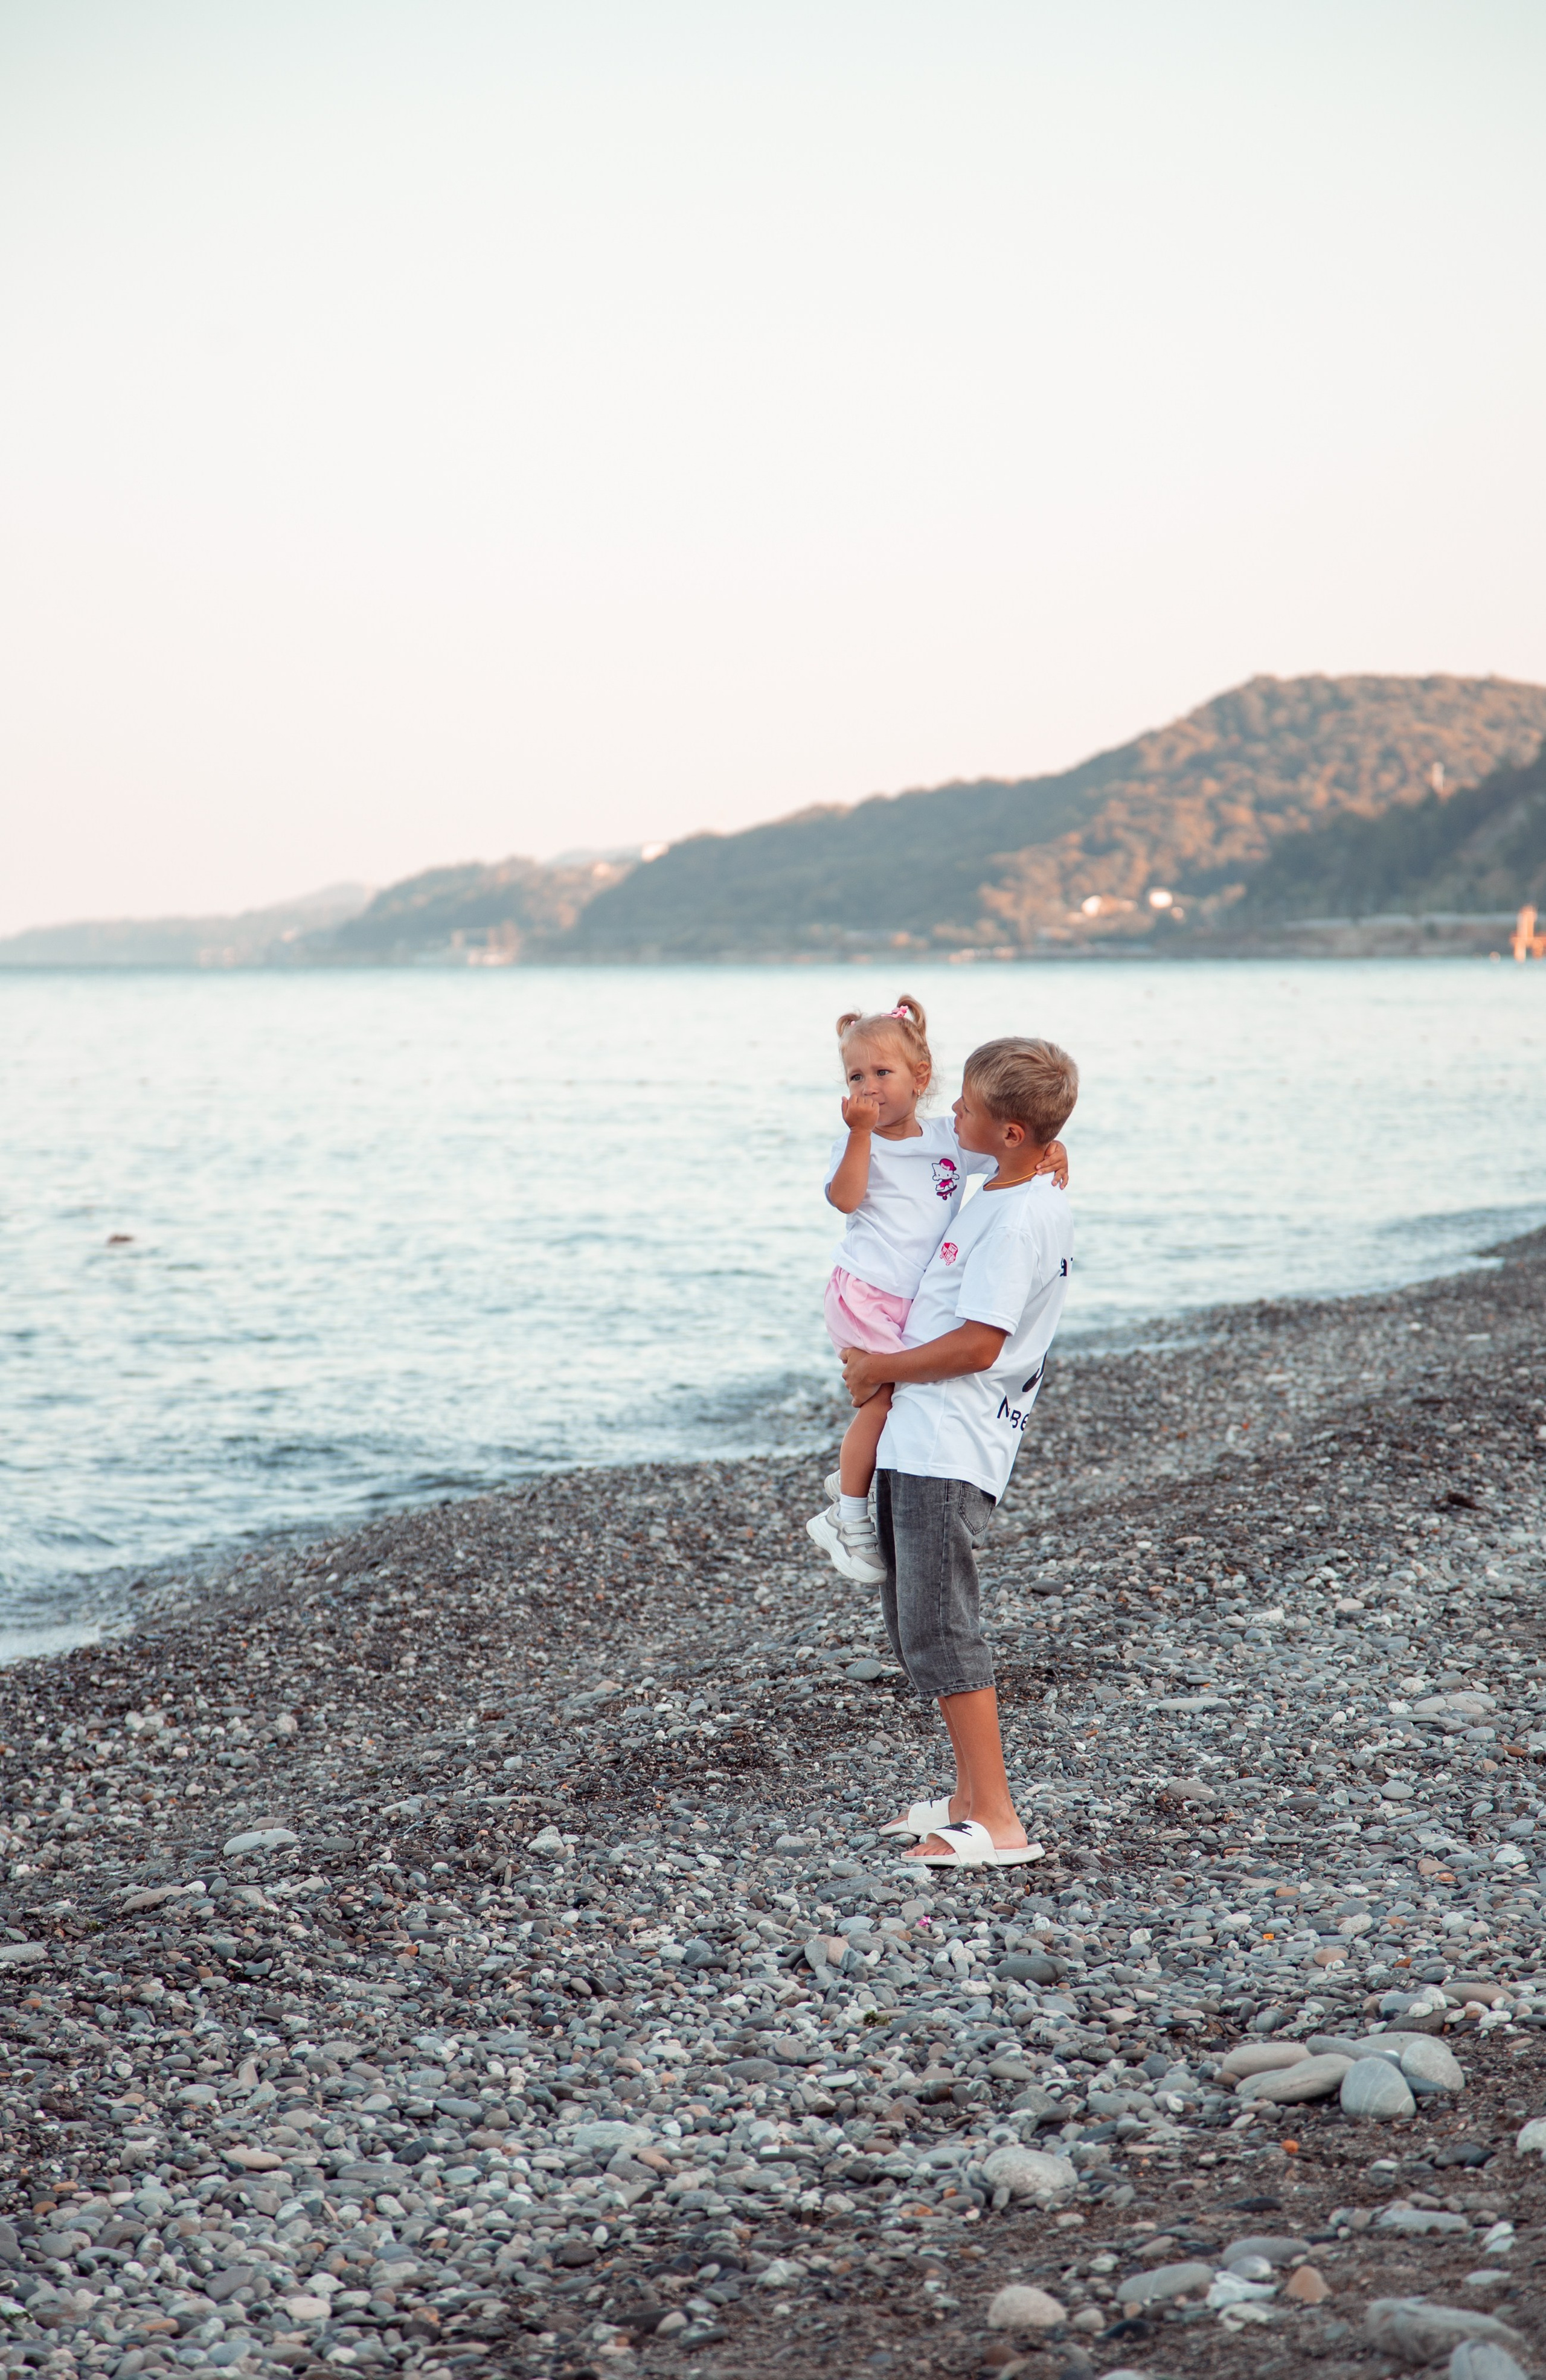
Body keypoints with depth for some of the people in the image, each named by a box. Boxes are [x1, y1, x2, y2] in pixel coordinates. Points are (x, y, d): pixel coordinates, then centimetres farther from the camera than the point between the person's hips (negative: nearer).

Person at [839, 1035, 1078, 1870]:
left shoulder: (1018, 1219, -19)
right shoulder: (1014, 1194, 13)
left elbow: (977, 1346, -21)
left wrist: (879, 1368, -9)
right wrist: (885, 1367, 21)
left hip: (949, 1450, -10)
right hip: (917, 1438, 10)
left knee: (939, 1631, -10)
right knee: (915, 1625, 15)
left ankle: (998, 1824, -7)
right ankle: (970, 1797, 23)